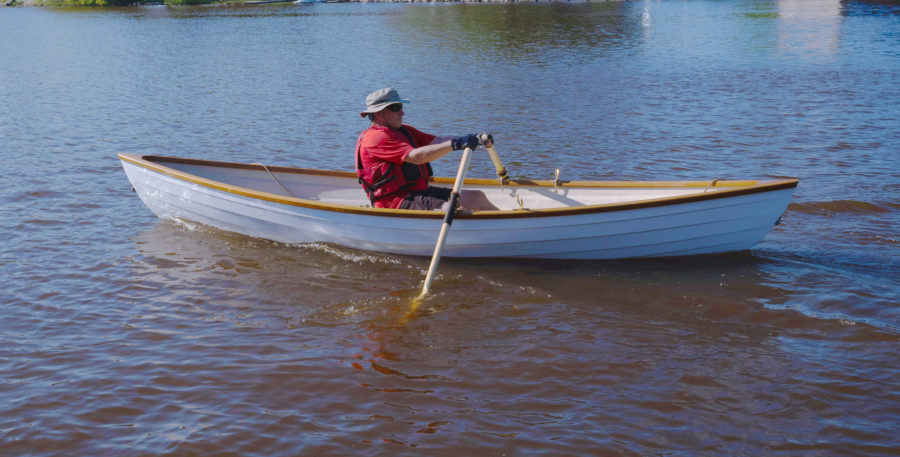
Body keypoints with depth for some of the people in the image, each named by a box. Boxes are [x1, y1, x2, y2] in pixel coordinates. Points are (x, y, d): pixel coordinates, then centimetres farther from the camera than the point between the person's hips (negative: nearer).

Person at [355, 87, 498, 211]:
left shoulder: (403, 131, 19)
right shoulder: (375, 137, -12)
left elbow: (437, 141, 8)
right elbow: (415, 156, -24)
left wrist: (474, 140, -8)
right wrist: (455, 144, -31)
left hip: (419, 191, 10)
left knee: (477, 197, 3)